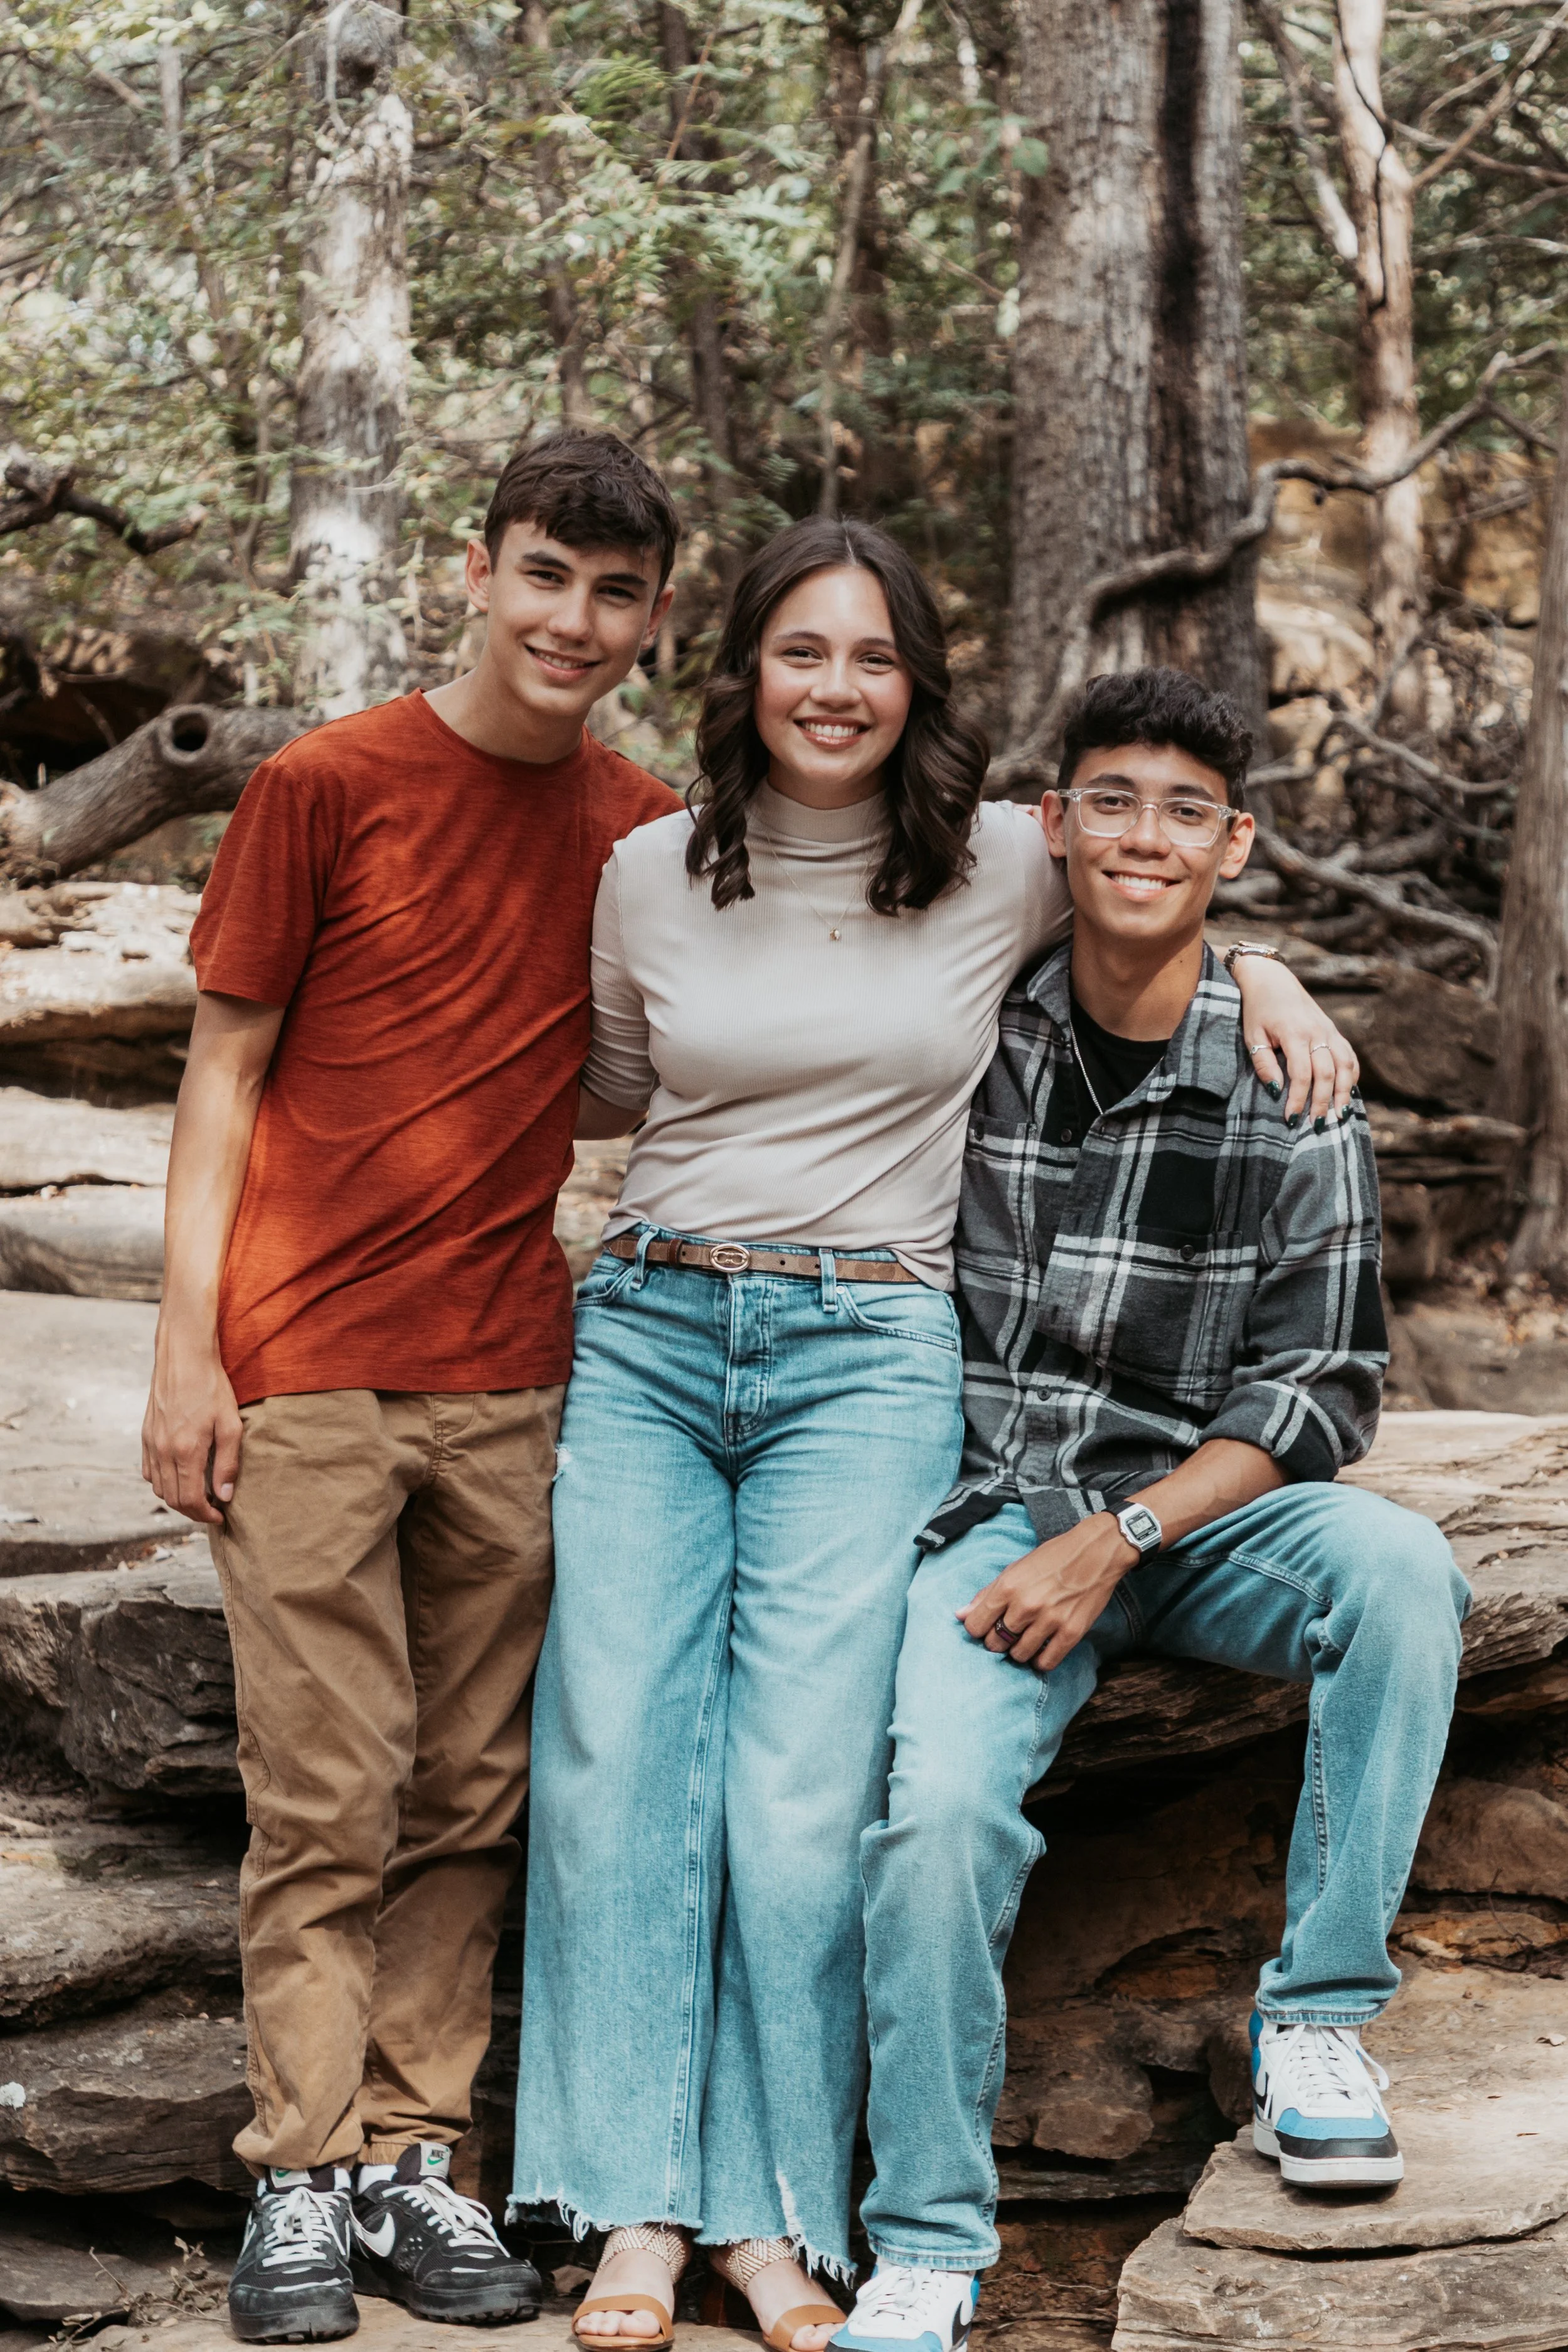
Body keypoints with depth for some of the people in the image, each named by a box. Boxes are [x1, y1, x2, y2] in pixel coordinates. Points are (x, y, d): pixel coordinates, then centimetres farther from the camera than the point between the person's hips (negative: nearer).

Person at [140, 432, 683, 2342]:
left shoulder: (647, 829, 8)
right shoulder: (327, 788, -3)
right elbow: (223, 1071, -1)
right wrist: (188, 1348, -7)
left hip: (507, 1379, 4)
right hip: (306, 1376, -4)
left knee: (468, 1804, 6)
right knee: (325, 1801, -3)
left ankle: (409, 2160, 14)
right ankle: (301, 2181, 6)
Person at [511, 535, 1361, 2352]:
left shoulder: (1006, 870, 1)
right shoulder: (651, 875, 6)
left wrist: (1260, 977, 6)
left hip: (867, 1361, -2)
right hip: (649, 1335, 2)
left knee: (801, 1791, -8)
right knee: (616, 1757, -4)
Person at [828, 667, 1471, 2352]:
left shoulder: (1288, 1095, -3)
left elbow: (1321, 1391, -3)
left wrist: (1116, 1538, -15)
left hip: (1200, 1514, 0)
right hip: (995, 1507, 0)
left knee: (1394, 1563, -32)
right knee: (937, 1802, -27)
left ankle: (1316, 2017, -16)